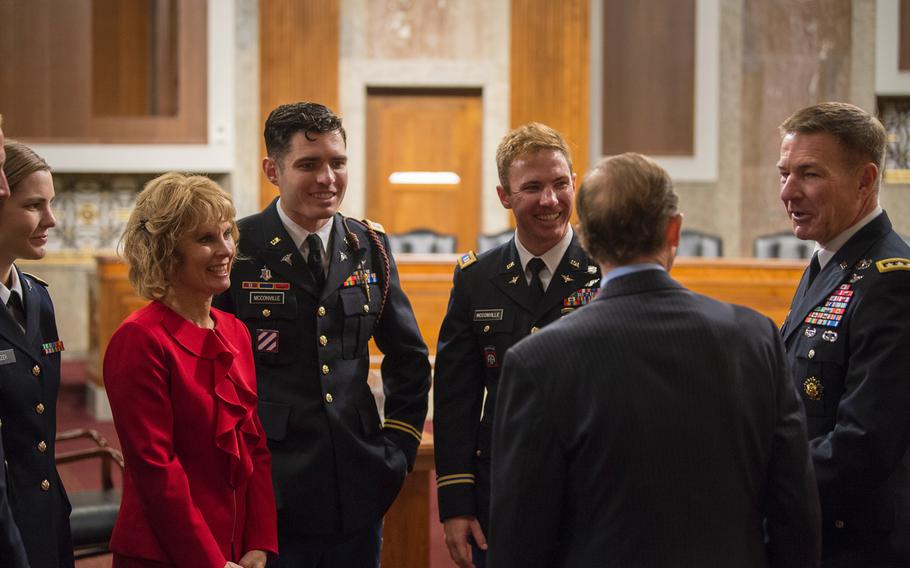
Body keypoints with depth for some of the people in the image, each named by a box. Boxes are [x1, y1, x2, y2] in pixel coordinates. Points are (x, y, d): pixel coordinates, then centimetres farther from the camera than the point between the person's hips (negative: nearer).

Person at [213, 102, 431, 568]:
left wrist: (398, 448, 8)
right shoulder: (237, 251, -7)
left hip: (358, 494, 4)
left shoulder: (368, 246, 7)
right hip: (268, 495, -4)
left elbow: (409, 360, 16)